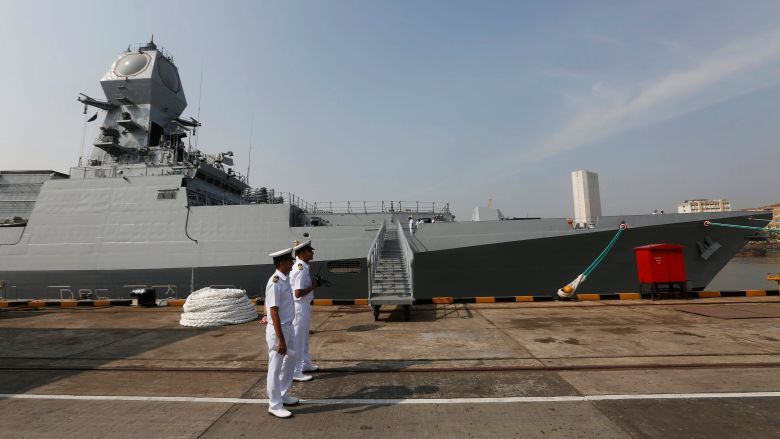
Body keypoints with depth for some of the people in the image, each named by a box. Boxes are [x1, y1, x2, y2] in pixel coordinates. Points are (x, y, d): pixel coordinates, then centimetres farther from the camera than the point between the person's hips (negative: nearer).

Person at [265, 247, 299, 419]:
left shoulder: (285, 279, 5)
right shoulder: (275, 283, -23)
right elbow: (274, 313, -23)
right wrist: (280, 339, -22)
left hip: (288, 327, 9)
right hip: (277, 329, -9)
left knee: (290, 361, 21)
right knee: (276, 368, 6)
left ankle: (283, 395, 39)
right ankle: (275, 405, 21)